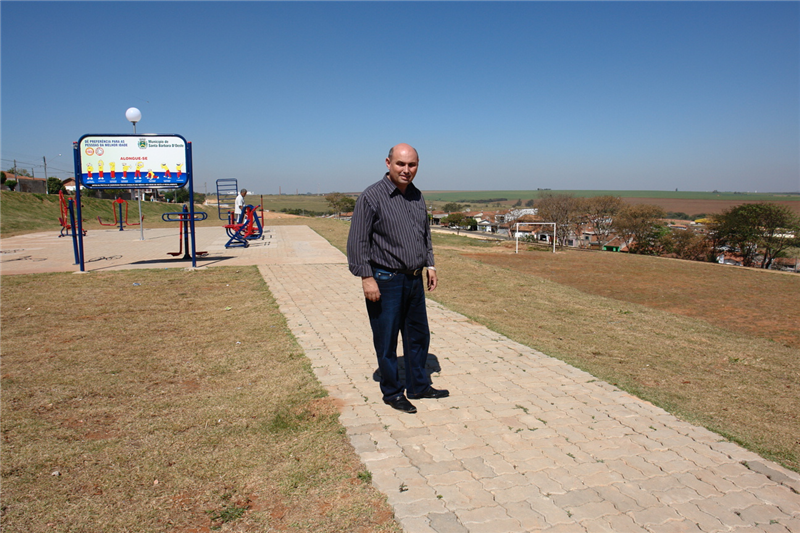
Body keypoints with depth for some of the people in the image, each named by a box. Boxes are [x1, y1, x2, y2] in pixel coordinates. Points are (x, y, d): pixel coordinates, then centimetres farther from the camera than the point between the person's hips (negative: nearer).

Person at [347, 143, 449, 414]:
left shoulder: (417, 196, 10)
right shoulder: (372, 196, -12)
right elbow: (357, 242, -13)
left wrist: (429, 264, 14)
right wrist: (367, 278, -17)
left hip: (414, 280, 7)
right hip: (386, 282, -7)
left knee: (418, 336, 16)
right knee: (387, 341, 5)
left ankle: (418, 386, 32)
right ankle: (392, 393, 21)